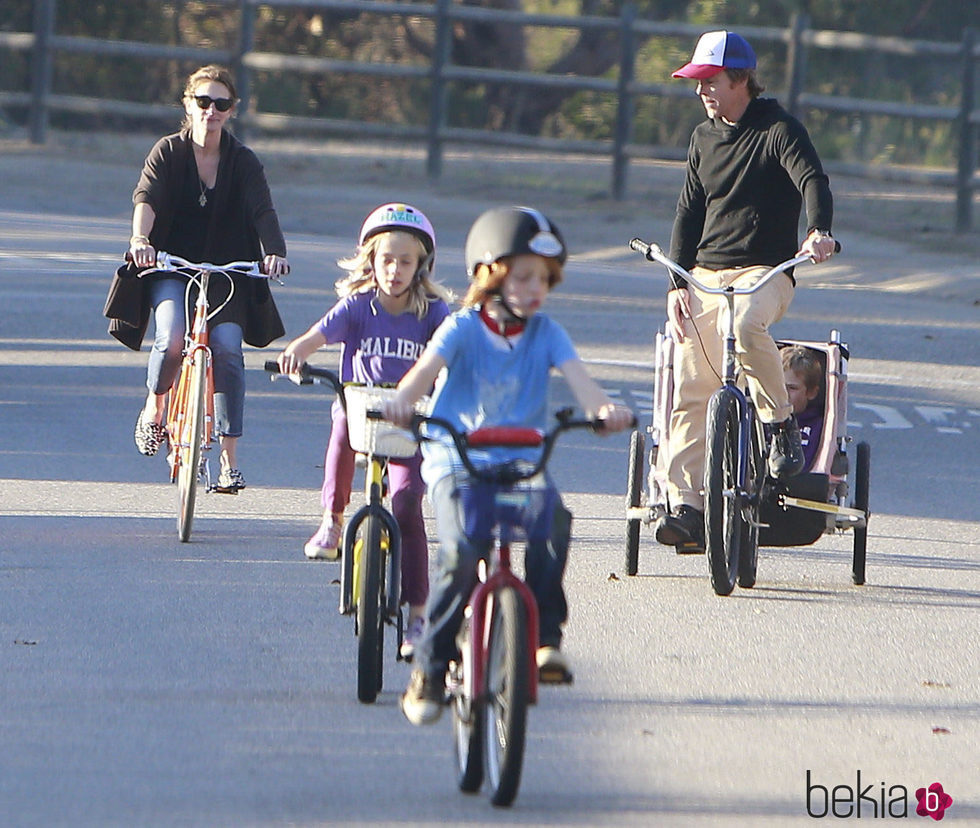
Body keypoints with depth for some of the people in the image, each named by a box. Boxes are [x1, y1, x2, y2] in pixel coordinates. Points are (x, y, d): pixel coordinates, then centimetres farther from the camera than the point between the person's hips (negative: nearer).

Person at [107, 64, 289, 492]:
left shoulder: (243, 162, -1)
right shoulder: (168, 152, -3)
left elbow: (263, 211, -16)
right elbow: (146, 197, -20)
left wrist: (274, 251, -37)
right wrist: (140, 238, -41)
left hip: (226, 271, 1)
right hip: (171, 269, -1)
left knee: (228, 348, -18)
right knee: (171, 340, -27)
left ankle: (230, 460, -13)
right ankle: (155, 406, 5)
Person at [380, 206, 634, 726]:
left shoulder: (545, 332, 5)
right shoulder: (464, 327, -2)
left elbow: (576, 375, -11)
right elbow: (428, 365, -20)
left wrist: (602, 408, -34)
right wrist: (402, 401, -44)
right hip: (456, 462, -2)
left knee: (552, 522, -31)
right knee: (461, 551, -26)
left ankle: (546, 635, -19)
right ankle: (429, 668, -11)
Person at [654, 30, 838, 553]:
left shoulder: (779, 131, -2)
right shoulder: (704, 138, 16)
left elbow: (812, 181, -17)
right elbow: (688, 213, 15)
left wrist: (819, 232, -39)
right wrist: (677, 283, 2)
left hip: (764, 272, -5)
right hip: (705, 273, 5)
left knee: (743, 324, -39)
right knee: (689, 390, -7)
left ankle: (781, 425, -19)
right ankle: (685, 505, -8)